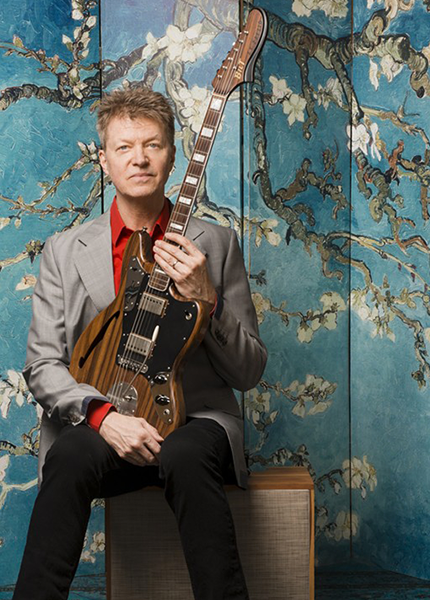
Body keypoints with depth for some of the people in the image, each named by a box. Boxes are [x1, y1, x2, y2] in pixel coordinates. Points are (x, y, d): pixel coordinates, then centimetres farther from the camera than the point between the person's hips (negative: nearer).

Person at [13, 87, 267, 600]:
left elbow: (249, 373, 4)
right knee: (69, 457, -32)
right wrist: (103, 415, -17)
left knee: (186, 457, -33)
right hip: (96, 426, 1)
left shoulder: (215, 244, 6)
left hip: (195, 423, 0)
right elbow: (42, 366, 2)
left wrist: (207, 298, -14)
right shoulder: (63, 251, 8)